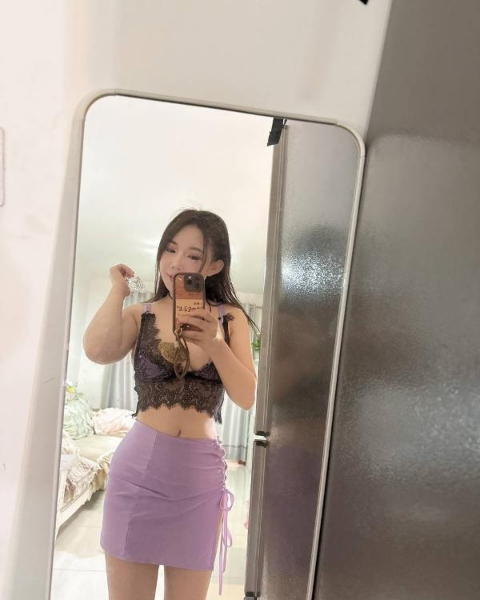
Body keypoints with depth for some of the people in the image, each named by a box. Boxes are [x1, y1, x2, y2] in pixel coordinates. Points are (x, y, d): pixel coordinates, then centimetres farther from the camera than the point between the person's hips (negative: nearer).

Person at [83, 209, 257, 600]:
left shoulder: (231, 318, 2)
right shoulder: (140, 315, 2)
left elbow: (248, 398, -5)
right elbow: (98, 351, -20)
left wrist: (215, 343, -20)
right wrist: (118, 289, -7)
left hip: (200, 472, 1)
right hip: (139, 465, 0)